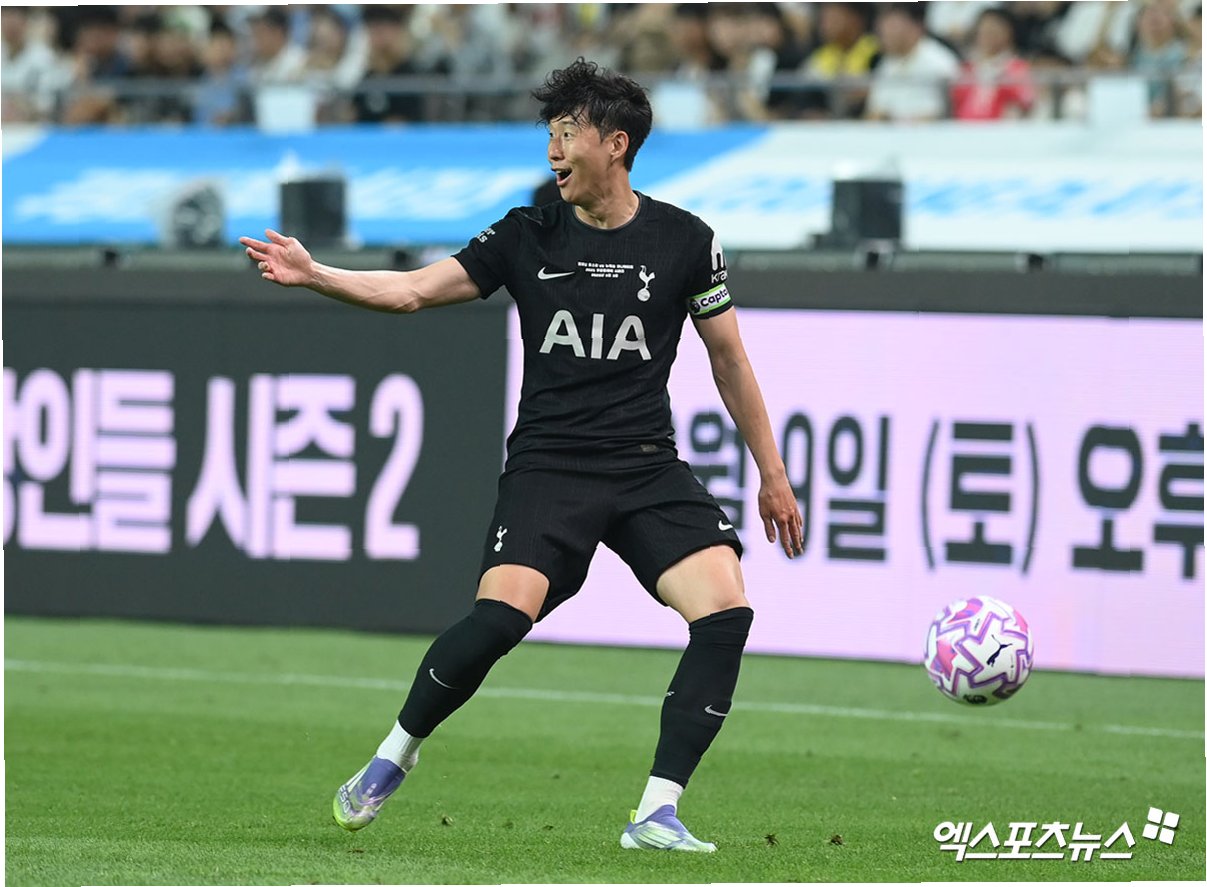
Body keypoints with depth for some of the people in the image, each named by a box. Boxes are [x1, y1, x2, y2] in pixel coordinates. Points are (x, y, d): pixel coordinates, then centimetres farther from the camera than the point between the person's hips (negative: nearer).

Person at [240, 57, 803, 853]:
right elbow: (414, 291, 3)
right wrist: (313, 275, -11)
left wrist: (772, 475, 14)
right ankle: (396, 753, 1)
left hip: (648, 466, 1)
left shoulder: (684, 241, 4)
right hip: (547, 465, -1)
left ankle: (657, 814, -15)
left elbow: (729, 359, 12)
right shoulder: (528, 236, 5)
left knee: (725, 611, -21)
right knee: (501, 615, -25)